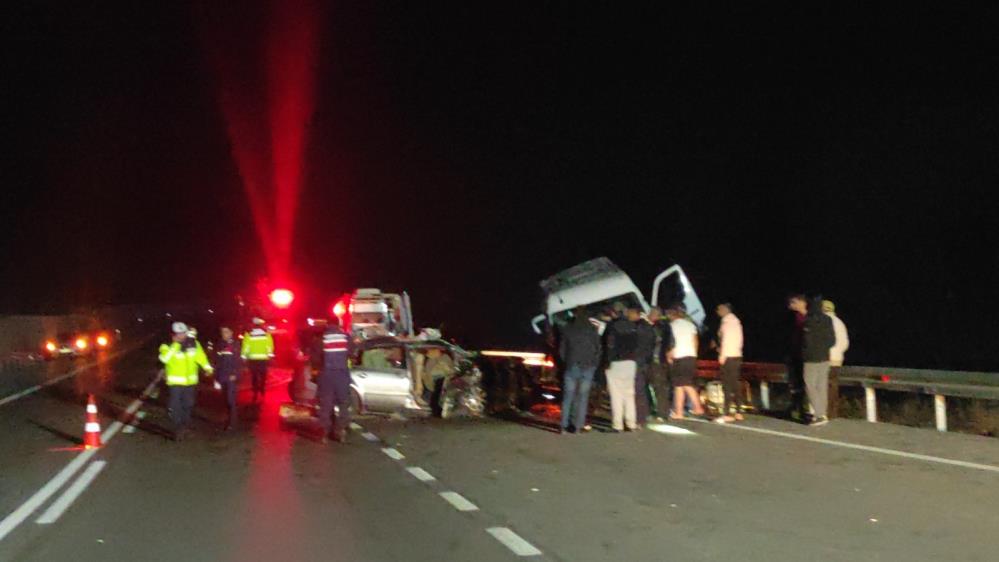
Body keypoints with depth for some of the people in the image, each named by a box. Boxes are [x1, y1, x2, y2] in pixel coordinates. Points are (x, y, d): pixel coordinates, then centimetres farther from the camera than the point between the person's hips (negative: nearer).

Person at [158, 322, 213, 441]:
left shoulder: (193, 344, 0)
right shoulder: (168, 346, -11)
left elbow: (201, 356, 9)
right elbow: (165, 358, -29)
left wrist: (207, 367, -5)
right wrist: (175, 345, -29)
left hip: (190, 381, 4)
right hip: (175, 382, -4)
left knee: (188, 405, 15)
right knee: (175, 406, -9)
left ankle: (185, 426, 33)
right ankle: (178, 429, -1)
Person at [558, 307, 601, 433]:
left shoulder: (567, 329, 4)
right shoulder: (592, 329, 2)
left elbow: (562, 349, 7)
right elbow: (598, 348, 4)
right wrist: (594, 364, 12)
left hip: (572, 366, 0)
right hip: (588, 367, 0)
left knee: (568, 397, 5)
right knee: (583, 397, 5)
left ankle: (564, 425, 1)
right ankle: (578, 426, 2)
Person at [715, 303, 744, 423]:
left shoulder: (727, 320, -7)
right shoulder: (736, 320, 17)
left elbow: (726, 338, -14)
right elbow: (739, 339, 17)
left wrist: (722, 355, -13)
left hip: (728, 356, -8)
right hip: (737, 355, 8)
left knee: (727, 385, -10)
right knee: (736, 385, 9)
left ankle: (727, 414, -13)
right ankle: (738, 413, 11)